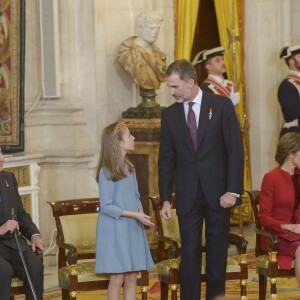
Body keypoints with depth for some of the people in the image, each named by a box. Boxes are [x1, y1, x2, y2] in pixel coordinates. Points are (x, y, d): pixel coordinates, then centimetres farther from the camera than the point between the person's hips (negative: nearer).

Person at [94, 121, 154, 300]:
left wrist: (141, 213, -6)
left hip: (132, 229, 7)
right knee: (117, 278, -4)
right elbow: (106, 207, -14)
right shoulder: (107, 171, -13)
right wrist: (135, 215, -18)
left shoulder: (130, 168, 9)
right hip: (115, 230, -7)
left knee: (132, 278, 6)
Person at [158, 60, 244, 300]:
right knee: (189, 252, 0)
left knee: (217, 252, 6)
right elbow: (166, 159, 8)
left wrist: (233, 190, -11)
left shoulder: (222, 106, -3)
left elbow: (236, 149, -5)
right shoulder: (170, 114, 6)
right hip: (187, 196, 2)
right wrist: (166, 198, 2)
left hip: (218, 193, -2)